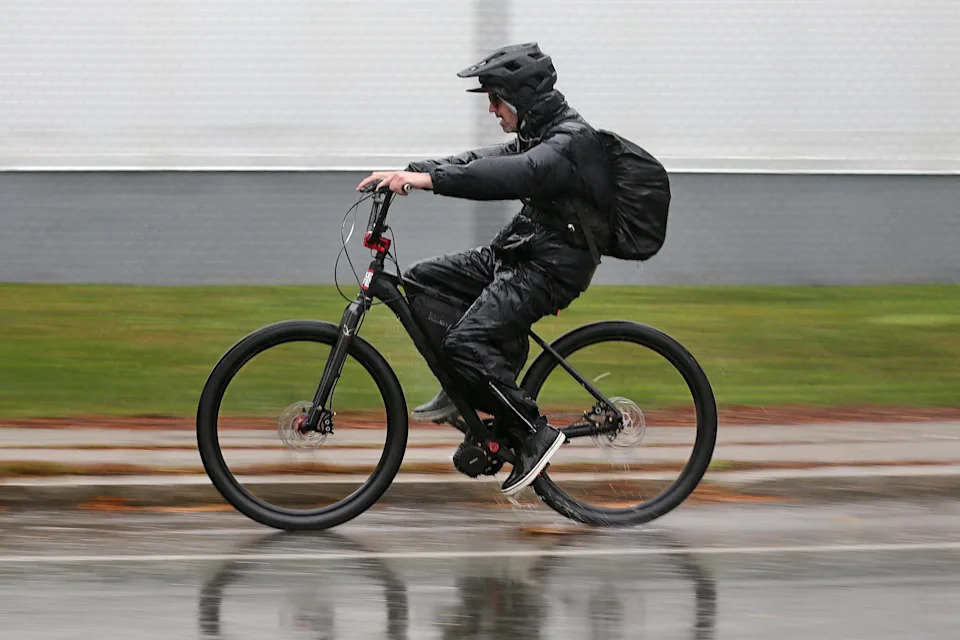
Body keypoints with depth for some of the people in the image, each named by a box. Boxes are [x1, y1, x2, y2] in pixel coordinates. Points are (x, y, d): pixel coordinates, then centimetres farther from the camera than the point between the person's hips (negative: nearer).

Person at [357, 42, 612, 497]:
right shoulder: (539, 135, 14)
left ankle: (534, 433, -14)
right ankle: (462, 390, 13)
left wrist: (430, 178, -43)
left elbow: (515, 174, -35)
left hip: (549, 267, -10)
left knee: (466, 342, -24)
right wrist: (405, 173, -1)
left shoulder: (571, 142, -19)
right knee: (422, 280, 8)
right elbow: (481, 162, 11)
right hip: (515, 253, 10)